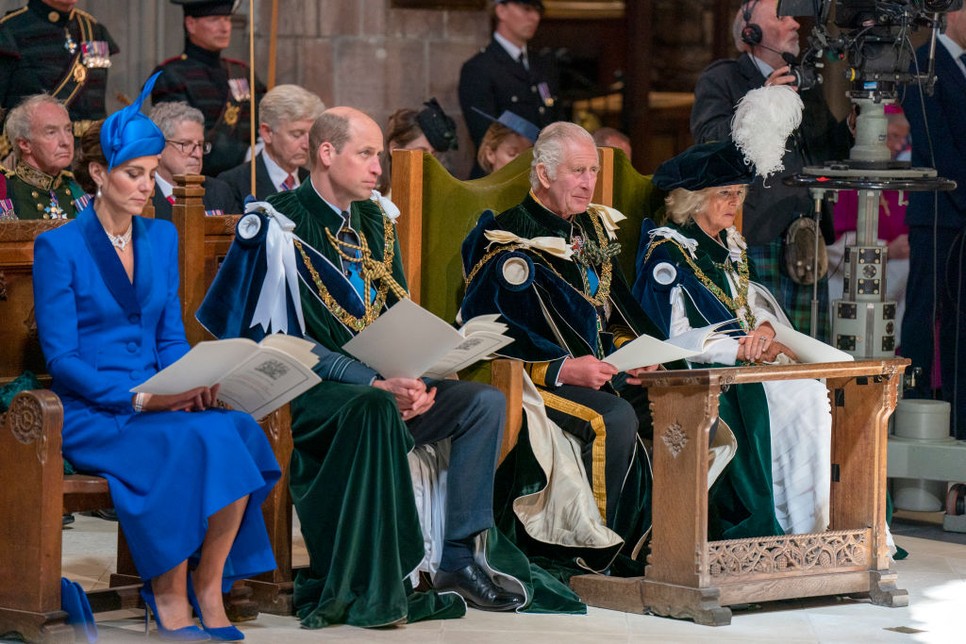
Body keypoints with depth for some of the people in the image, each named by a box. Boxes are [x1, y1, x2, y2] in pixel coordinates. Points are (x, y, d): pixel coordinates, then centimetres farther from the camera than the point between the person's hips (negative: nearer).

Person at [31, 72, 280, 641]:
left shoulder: (162, 238, 15)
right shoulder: (59, 247, -4)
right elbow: (61, 357, -9)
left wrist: (193, 381, -7)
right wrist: (138, 398, -20)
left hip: (158, 399, 5)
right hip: (88, 416, -5)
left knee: (237, 429, -26)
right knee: (186, 444, -34)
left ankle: (210, 590, -18)